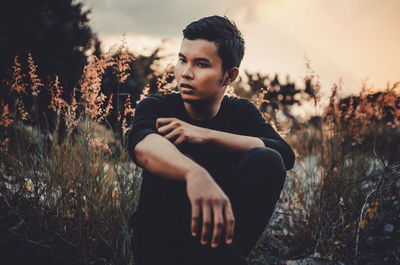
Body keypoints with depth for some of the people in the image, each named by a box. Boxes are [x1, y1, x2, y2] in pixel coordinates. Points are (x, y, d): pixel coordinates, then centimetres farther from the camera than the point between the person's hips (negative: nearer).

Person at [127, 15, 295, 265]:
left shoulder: (241, 112, 1)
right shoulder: (158, 108, -9)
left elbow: (286, 155, -19)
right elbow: (142, 145, -35)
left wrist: (205, 135, -30)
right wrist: (195, 174, -58)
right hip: (162, 240, -2)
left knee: (267, 161, -21)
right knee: (177, 159, -30)